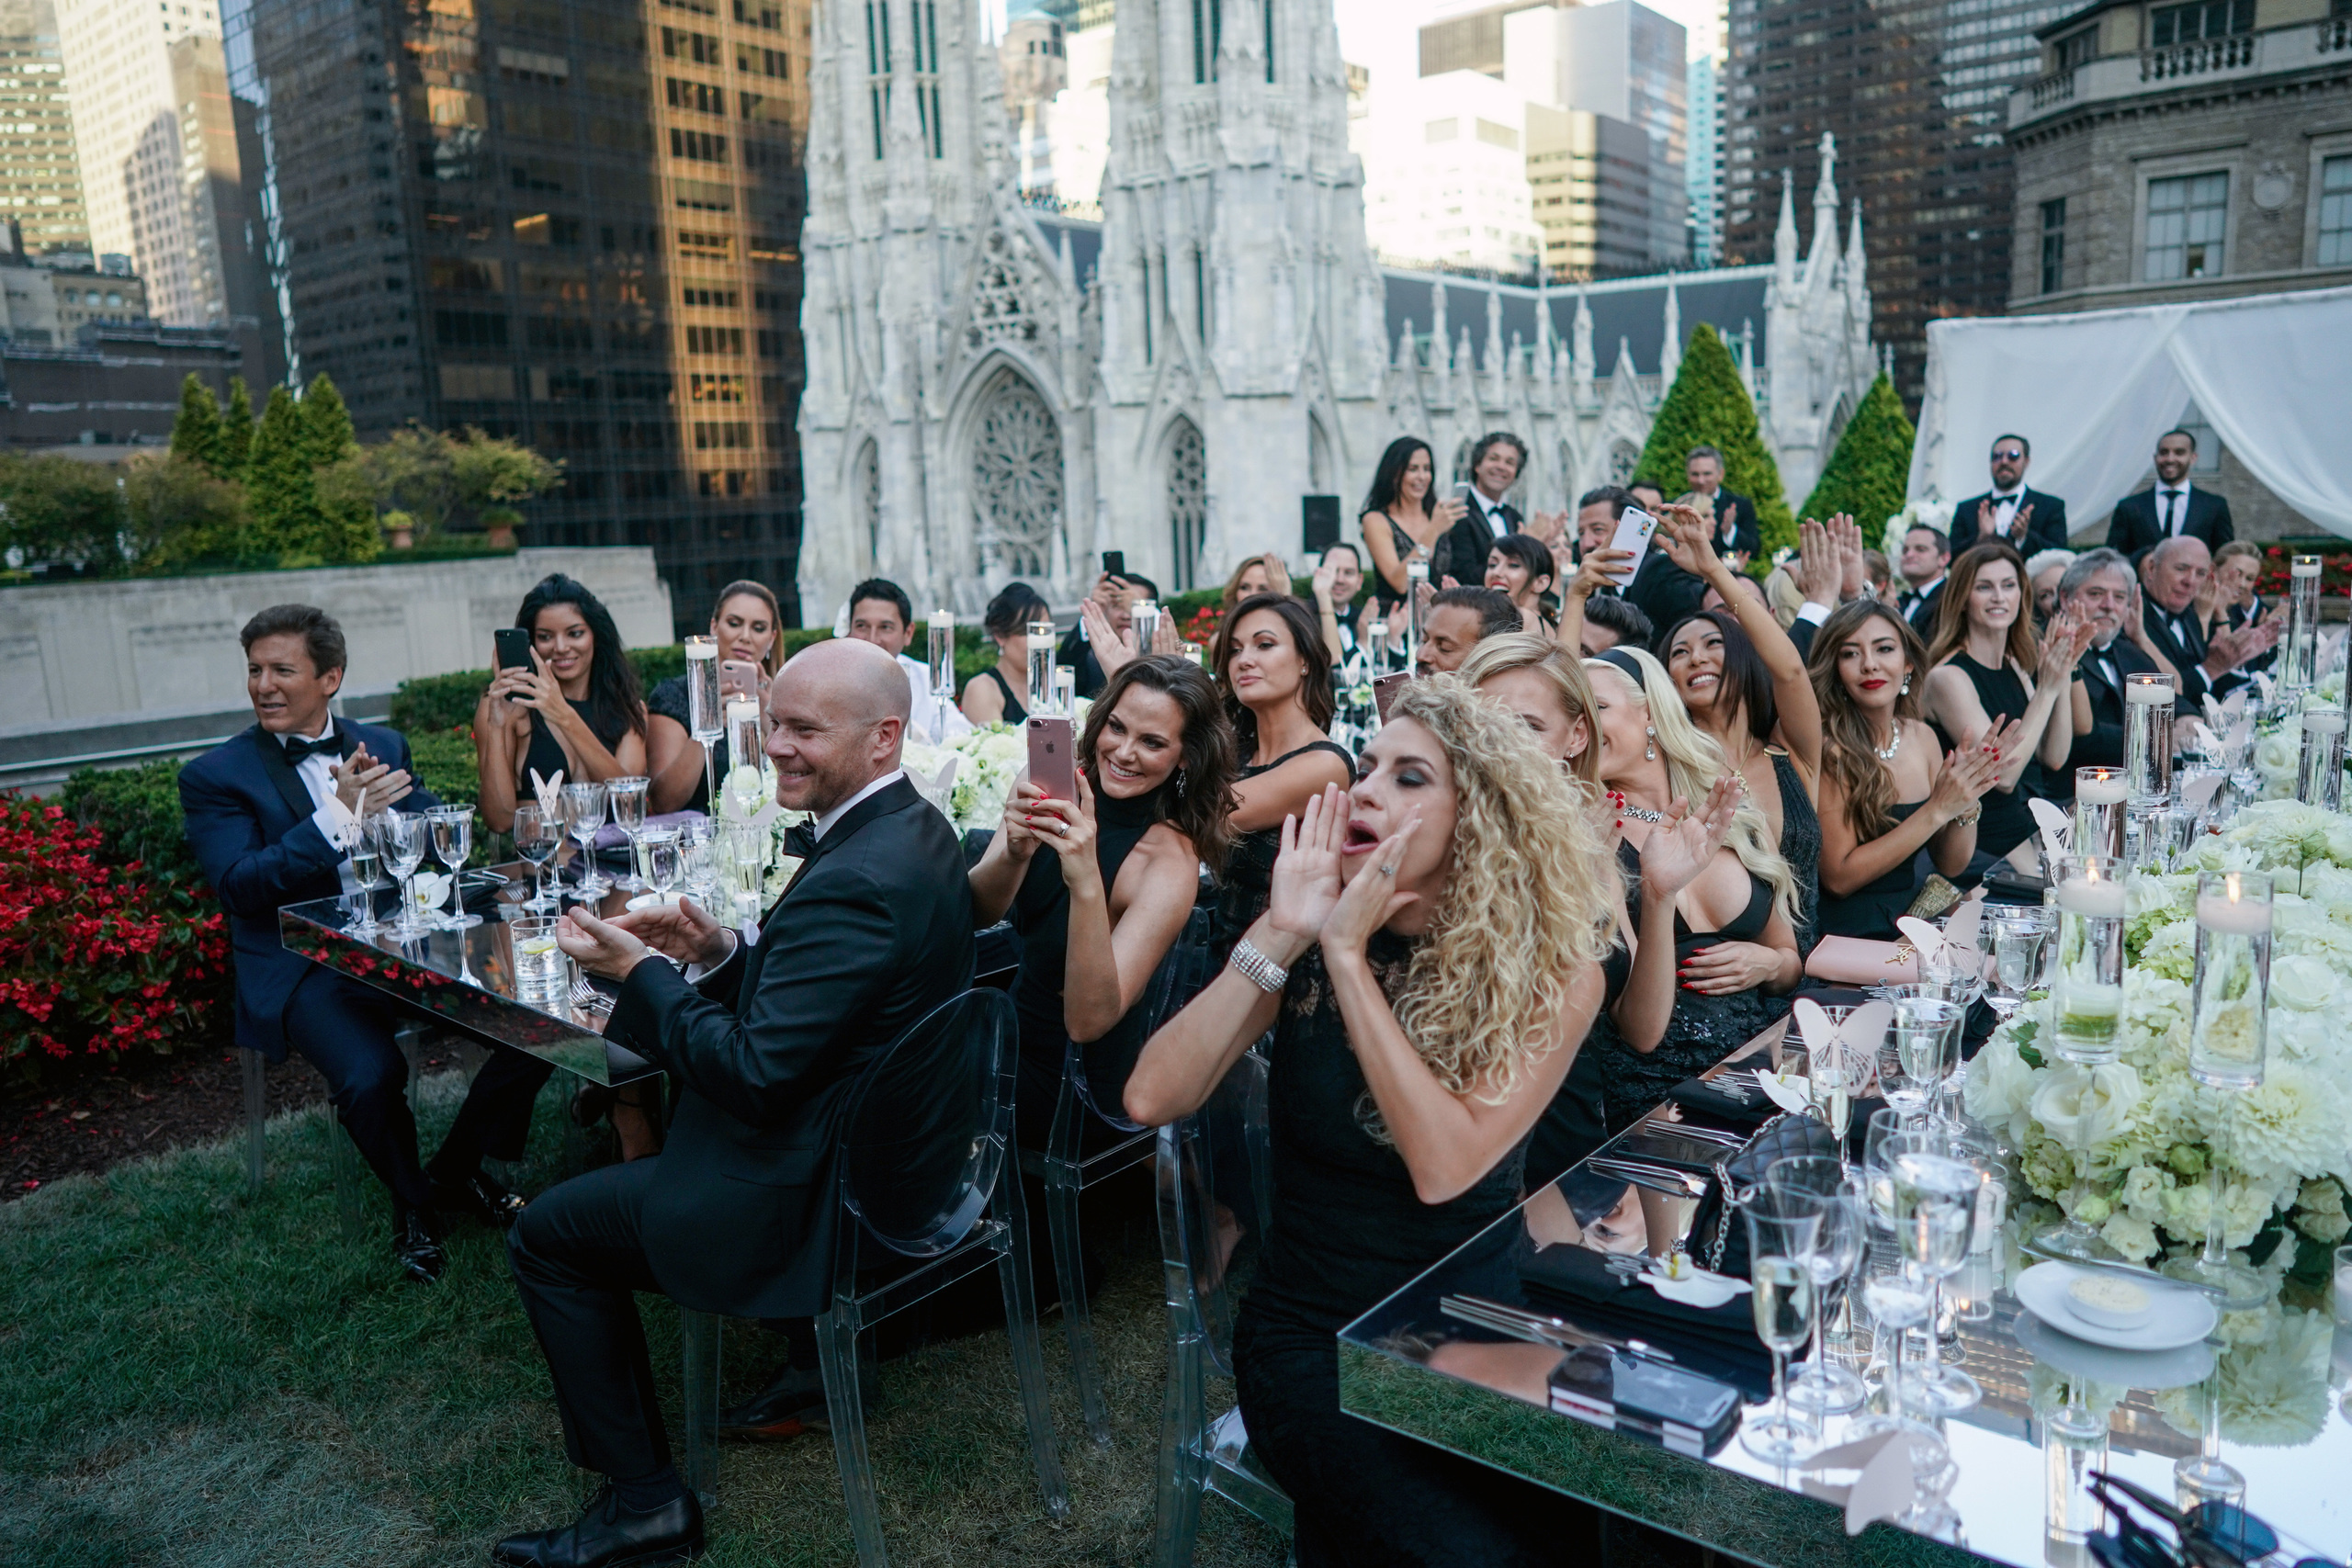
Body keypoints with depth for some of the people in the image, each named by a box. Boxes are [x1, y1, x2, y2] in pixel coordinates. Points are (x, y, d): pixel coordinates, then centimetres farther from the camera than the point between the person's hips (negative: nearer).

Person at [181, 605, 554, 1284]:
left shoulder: (384, 745, 14)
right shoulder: (214, 776, 2)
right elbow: (238, 884, -11)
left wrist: (383, 807, -13)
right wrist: (340, 813, -21)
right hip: (305, 968, -4)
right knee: (370, 1075, -32)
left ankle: (457, 1171, 7)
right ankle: (412, 1203, 1)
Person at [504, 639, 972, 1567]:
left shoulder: (856, 880, -29)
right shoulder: (914, 829, 2)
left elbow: (753, 1074, -27)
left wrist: (639, 971, -16)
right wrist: (720, 955, -4)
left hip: (814, 1195, -10)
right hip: (890, 1146, 10)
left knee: (546, 1234, 5)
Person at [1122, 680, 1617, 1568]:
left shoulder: (1554, 970, -9)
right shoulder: (1309, 942, -6)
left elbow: (1444, 1167, -22)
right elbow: (1152, 1100, -16)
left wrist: (1347, 954, -24)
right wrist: (1280, 932, -22)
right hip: (1314, 1337, -1)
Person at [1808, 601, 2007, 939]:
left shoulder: (1921, 736, 5)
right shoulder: (1827, 748, -15)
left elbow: (1950, 866, 9)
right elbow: (1838, 877, -16)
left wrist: (1967, 800, -10)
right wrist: (1937, 808, -18)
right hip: (1847, 933, -7)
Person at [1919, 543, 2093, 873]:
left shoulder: (2017, 667, 8)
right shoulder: (1948, 676, -15)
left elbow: (2054, 757, 3)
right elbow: (2003, 775, -21)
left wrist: (2064, 675, -6)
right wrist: (2048, 688, -19)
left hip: (2035, 828, 7)